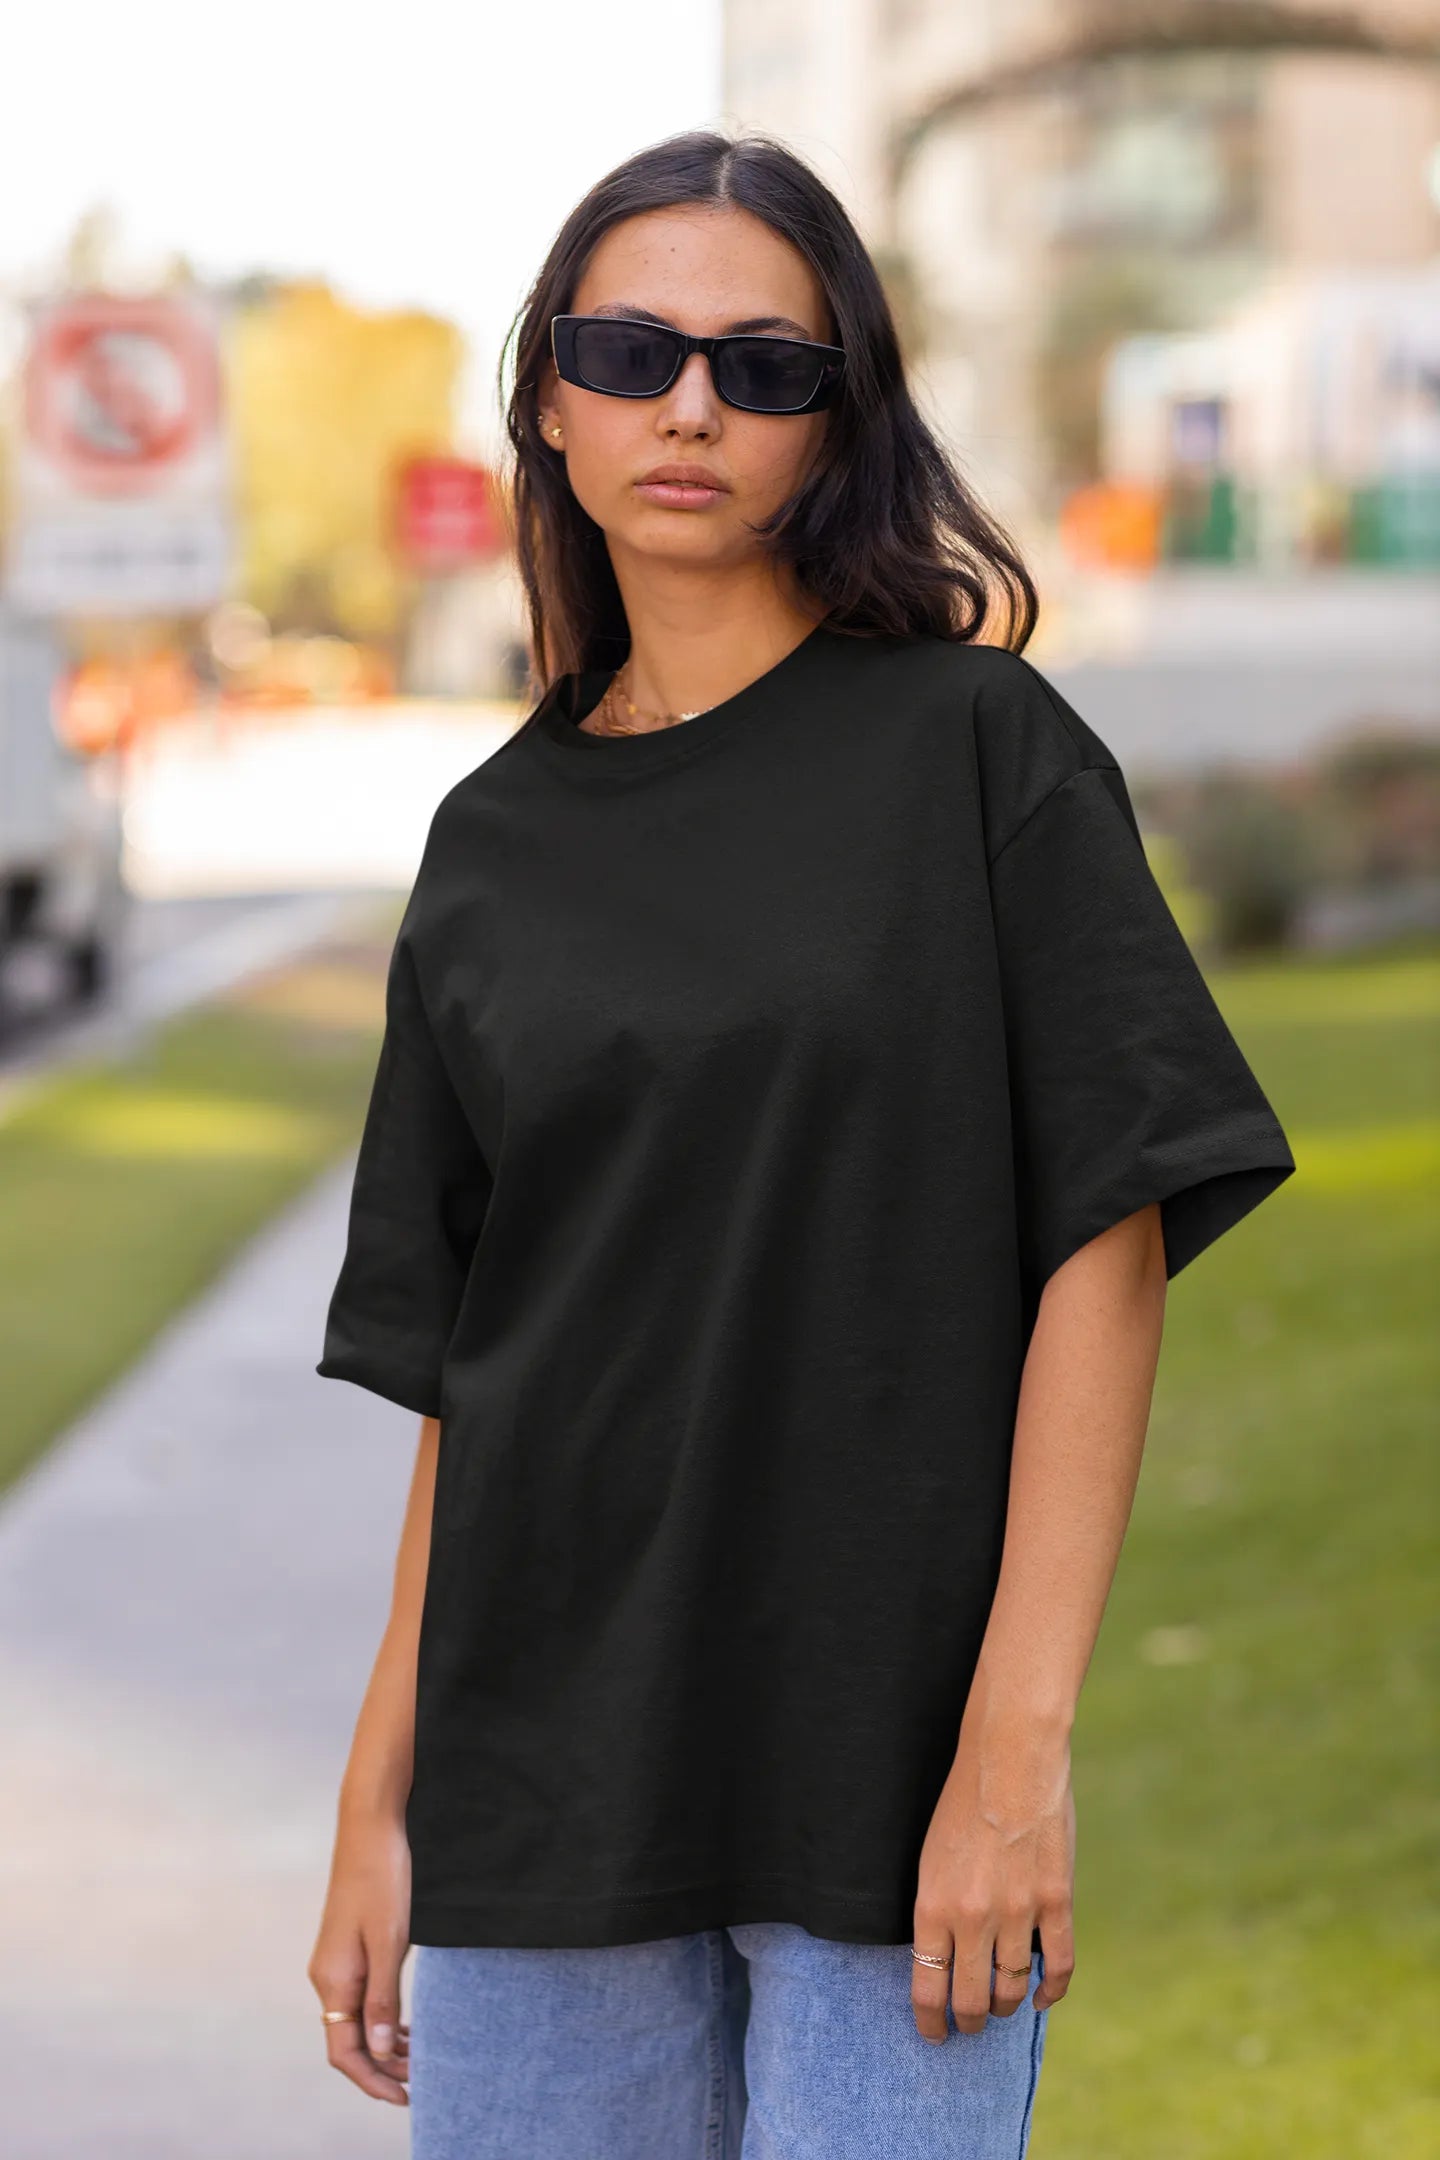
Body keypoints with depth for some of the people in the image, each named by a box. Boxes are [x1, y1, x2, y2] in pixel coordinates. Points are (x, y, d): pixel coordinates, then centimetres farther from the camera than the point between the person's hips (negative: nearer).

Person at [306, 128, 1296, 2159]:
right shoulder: (496, 841, 10)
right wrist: (376, 1799, 7)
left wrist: (1020, 1735, -14)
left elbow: (1107, 1249, -7)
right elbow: (460, 1371, 11)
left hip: (882, 1766, -3)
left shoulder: (979, 748, -2)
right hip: (535, 1787, 4)